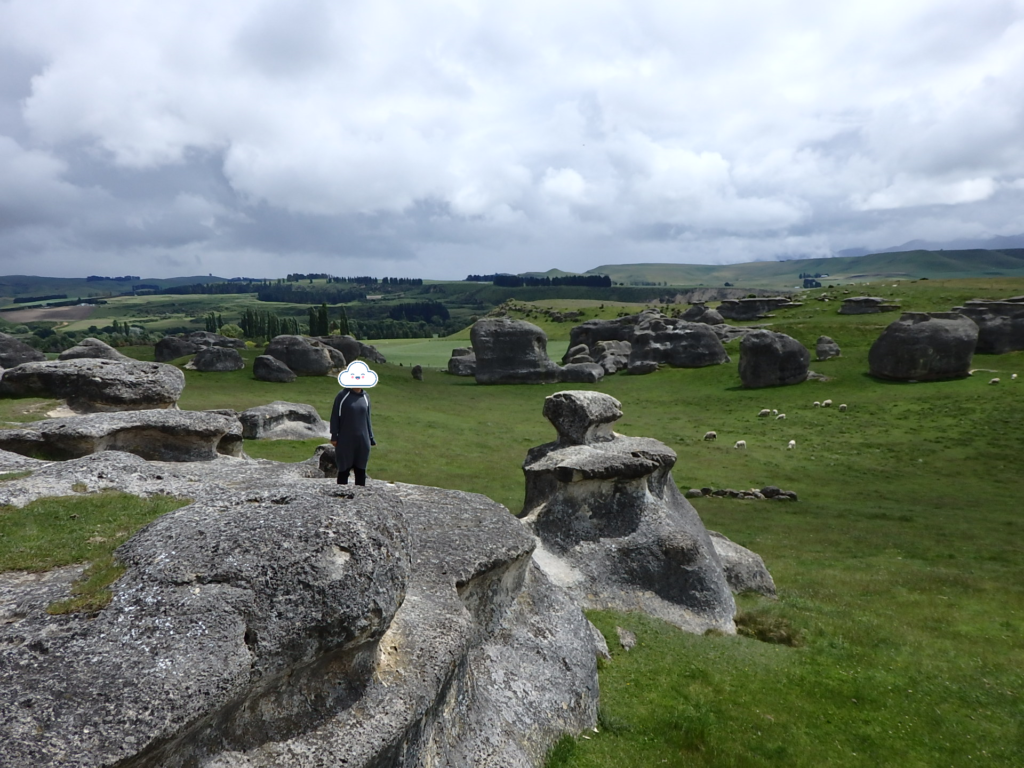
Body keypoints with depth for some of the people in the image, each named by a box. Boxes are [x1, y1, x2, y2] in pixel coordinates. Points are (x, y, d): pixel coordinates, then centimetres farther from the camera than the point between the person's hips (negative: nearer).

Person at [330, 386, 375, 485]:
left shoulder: (365, 397, 5)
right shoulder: (342, 395, -6)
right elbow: (335, 417, -4)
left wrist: (370, 438, 10)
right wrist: (334, 437, -7)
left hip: (362, 441, 3)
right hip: (345, 441, -3)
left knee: (361, 470, 7)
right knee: (344, 469, 5)